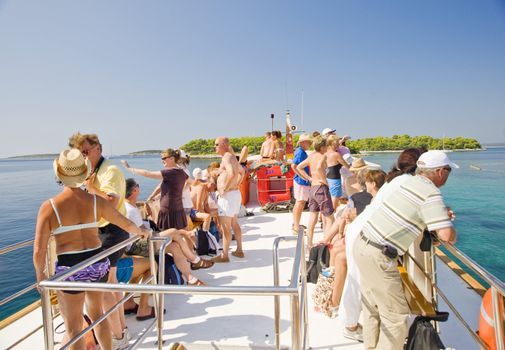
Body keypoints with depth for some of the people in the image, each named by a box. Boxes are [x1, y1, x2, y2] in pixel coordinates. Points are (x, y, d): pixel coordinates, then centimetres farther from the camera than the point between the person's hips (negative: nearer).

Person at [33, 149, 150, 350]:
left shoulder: (49, 206, -10)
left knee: (74, 327, 15)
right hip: (98, 263, 3)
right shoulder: (96, 200, -2)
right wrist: (141, 232, 31)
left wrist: (41, 274, 9)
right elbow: (126, 223, 10)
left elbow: (39, 251, -10)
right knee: (98, 314, 26)